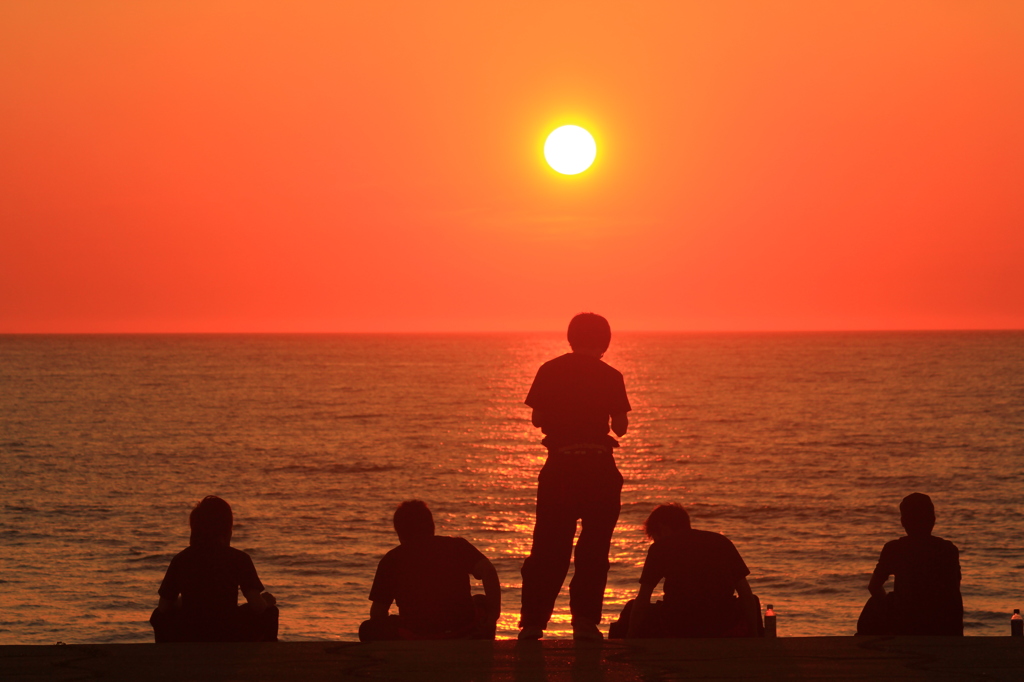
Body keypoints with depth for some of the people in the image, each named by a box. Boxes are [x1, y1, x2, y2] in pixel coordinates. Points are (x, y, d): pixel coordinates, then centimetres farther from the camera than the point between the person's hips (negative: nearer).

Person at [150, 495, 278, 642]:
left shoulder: (180, 560, 1)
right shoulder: (238, 558, -5)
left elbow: (164, 607, 5)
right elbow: (258, 606, -12)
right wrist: (266, 601, 12)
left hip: (187, 641, 2)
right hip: (229, 640, -2)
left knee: (159, 617, 34)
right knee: (269, 612, 26)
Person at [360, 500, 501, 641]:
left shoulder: (391, 560, 7)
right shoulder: (457, 545, 8)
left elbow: (378, 613, 5)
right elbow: (488, 571, -8)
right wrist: (493, 616, -3)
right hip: (463, 636, 1)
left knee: (368, 630, 24)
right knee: (482, 602, 34)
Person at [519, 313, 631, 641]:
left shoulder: (549, 371, 2)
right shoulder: (610, 376, -4)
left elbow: (537, 419, 3)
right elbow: (620, 426, -5)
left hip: (559, 467, 2)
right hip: (599, 468, -2)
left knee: (548, 546, 7)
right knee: (594, 547, 6)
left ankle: (533, 622, 3)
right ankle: (585, 620, 2)